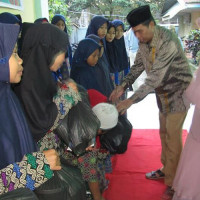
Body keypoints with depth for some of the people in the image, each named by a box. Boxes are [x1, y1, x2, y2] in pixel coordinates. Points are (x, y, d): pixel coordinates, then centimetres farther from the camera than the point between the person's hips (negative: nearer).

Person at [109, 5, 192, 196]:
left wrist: (131, 100, -32)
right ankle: (166, 169, 36)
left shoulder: (167, 42, -30)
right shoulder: (144, 41, -4)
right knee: (164, 134, 18)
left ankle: (173, 183, 14)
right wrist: (122, 86, -9)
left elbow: (155, 78, -33)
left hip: (177, 93, -8)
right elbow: (138, 66, 4)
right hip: (163, 93, 8)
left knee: (173, 138, -2)